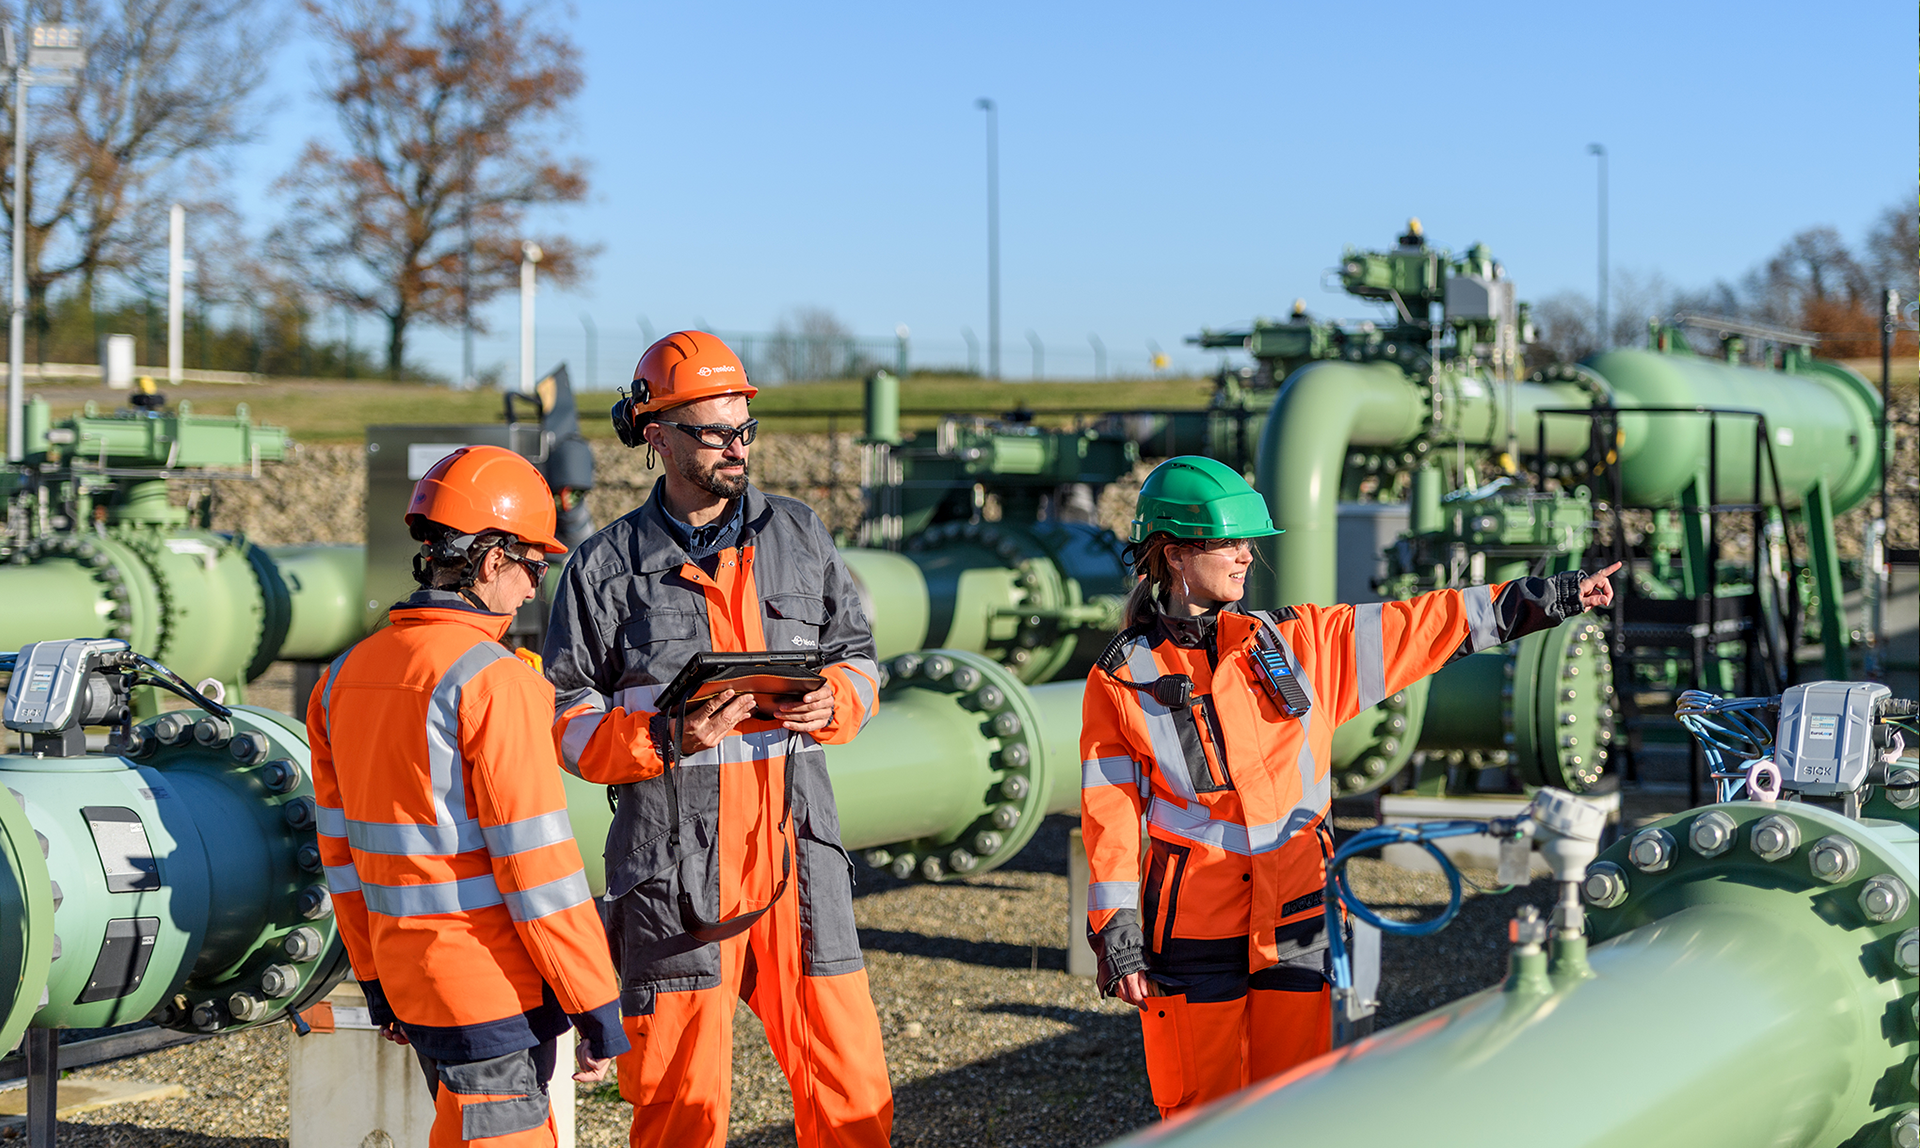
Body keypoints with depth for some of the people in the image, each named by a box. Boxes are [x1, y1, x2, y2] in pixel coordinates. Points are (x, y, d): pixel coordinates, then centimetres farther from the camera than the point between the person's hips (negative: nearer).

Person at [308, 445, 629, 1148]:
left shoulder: (346, 676, 10)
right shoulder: (495, 680, -15)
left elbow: (341, 852, 15)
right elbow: (535, 862, -17)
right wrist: (598, 1009, -11)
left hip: (408, 979, 8)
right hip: (493, 992, -8)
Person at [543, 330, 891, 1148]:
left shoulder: (798, 535, 12)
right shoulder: (607, 567, 2)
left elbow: (856, 656, 18)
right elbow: (568, 723, 2)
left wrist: (832, 704, -4)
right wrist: (667, 736, -15)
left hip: (795, 843, 3)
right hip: (674, 860, -3)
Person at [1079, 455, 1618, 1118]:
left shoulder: (1293, 641, 7)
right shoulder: (1122, 681, -2)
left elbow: (1420, 628, 8)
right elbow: (1110, 814, -2)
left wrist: (1552, 597, 6)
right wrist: (1116, 938, -7)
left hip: (1295, 916, 3)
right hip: (1194, 925, -3)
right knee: (1202, 1110, 1)